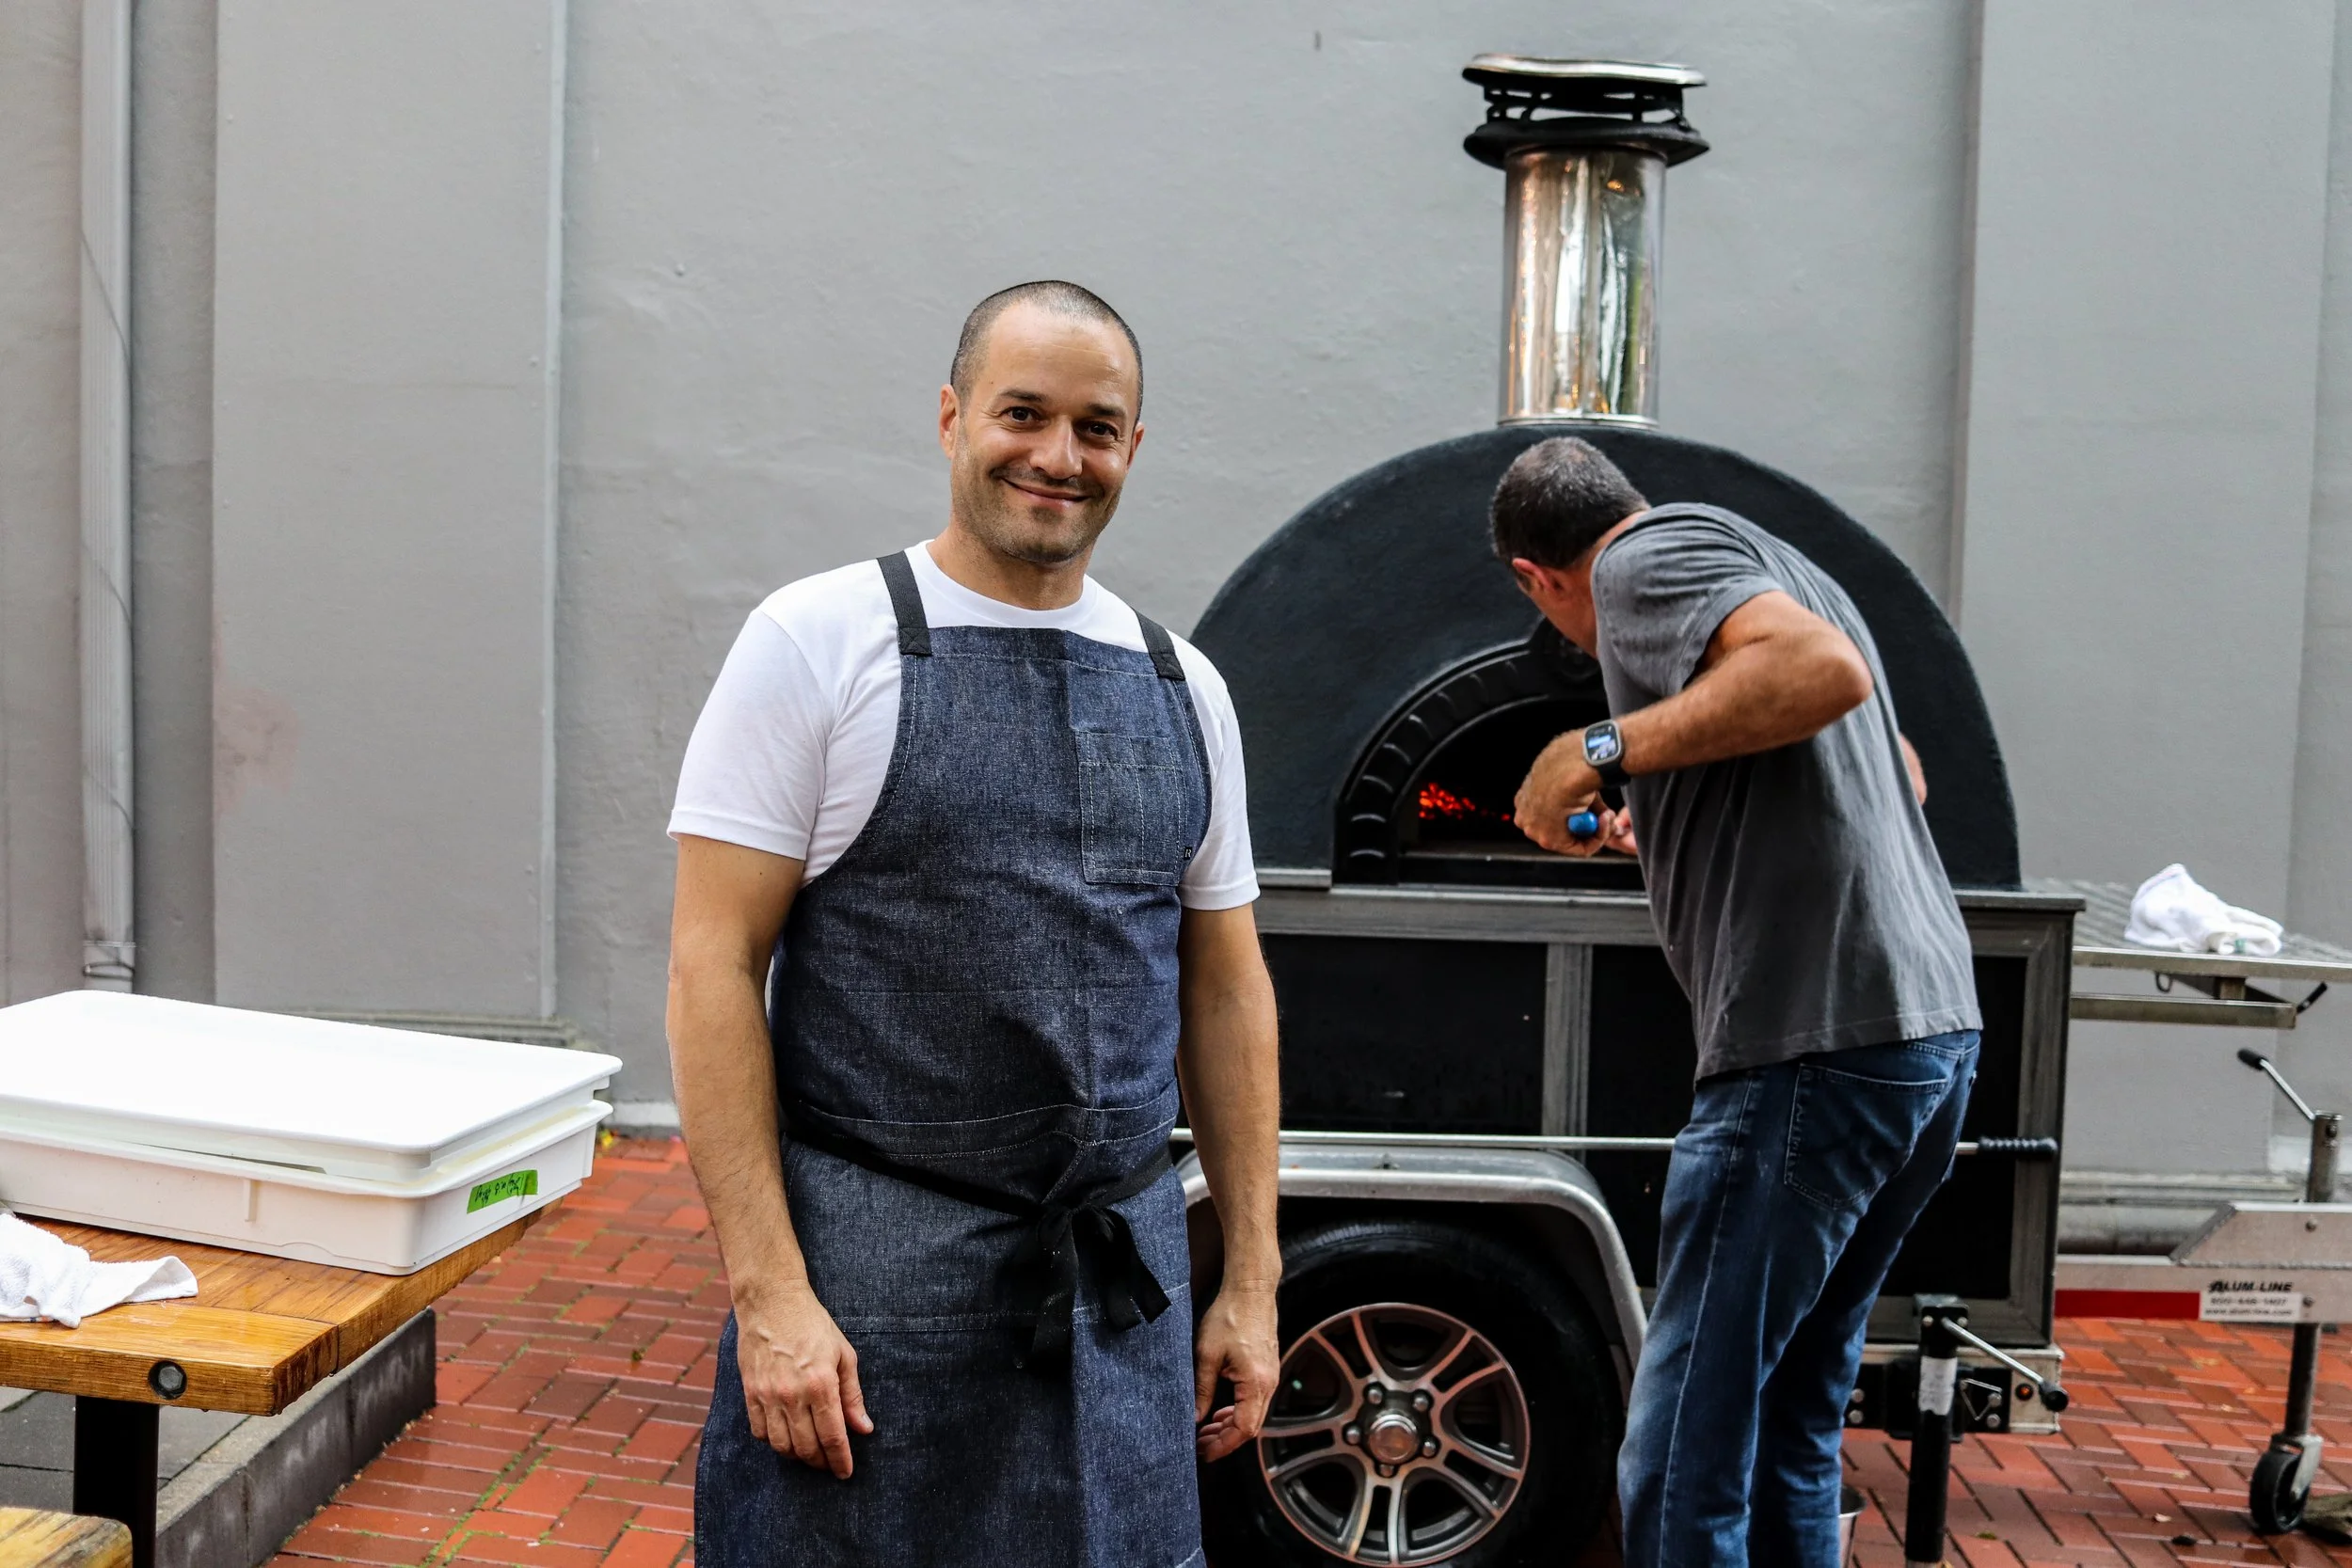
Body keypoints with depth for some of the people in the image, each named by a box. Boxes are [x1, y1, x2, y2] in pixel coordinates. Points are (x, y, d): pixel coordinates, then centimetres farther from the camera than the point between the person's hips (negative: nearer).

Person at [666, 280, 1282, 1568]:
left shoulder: (1181, 687, 8)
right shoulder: (821, 640, -5)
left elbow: (1225, 988, 12)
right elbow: (714, 964, -9)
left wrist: (1252, 1279, 9)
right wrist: (767, 1292, -15)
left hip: (1124, 1288, 4)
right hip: (874, 1268, -4)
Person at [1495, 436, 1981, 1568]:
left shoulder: (1647, 558, -3)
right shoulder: (1767, 562, 24)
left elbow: (1828, 672, -22)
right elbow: (1899, 775, 33)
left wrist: (1605, 750, -15)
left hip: (1819, 1045, -10)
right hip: (1934, 1028, 10)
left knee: (1682, 1459, -4)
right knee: (1790, 1428, 18)